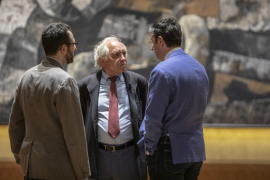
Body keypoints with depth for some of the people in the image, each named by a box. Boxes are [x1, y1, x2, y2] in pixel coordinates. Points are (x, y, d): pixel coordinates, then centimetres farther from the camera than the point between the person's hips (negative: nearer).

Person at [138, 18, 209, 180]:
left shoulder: (162, 72, -15)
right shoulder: (200, 68, 10)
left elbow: (154, 118, -15)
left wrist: (149, 148, 0)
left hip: (170, 153, -8)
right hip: (196, 151, 8)